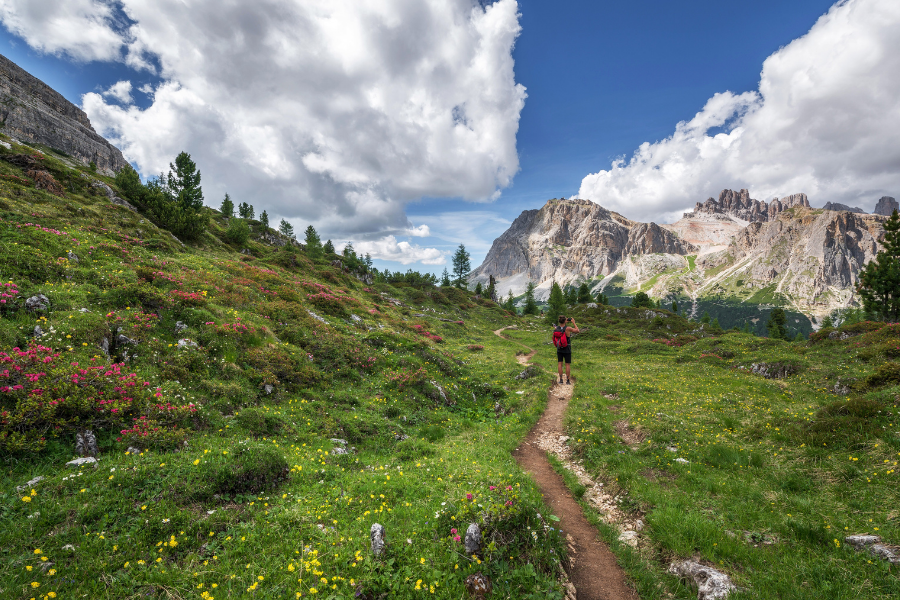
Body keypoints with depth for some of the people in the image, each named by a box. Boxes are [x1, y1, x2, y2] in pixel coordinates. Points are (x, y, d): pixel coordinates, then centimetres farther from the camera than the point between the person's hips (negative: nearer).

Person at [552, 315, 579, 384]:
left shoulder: (556, 328, -8)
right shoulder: (568, 328, -22)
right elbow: (577, 331, -7)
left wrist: (566, 323, 12)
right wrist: (573, 322, 1)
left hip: (559, 349, 3)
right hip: (567, 350, -3)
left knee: (560, 363, 9)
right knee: (568, 364, 5)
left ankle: (561, 379, 9)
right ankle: (568, 381, 7)